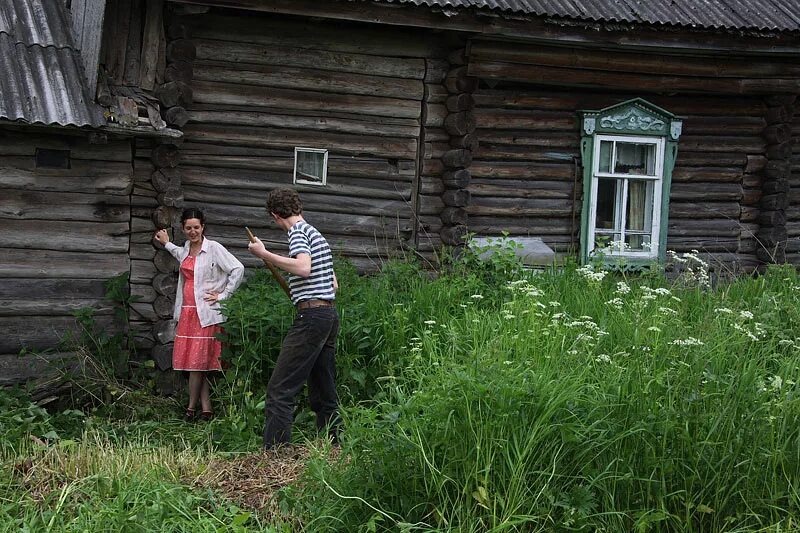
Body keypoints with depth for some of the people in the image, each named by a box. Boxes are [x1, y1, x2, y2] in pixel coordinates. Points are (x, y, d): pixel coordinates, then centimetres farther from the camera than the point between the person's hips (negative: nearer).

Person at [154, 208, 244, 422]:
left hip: (206, 313, -7)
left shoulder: (214, 248, -7)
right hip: (187, 312, 7)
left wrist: (223, 295, -11)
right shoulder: (186, 249, 15)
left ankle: (191, 409, 5)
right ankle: (206, 410, 8)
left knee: (197, 362, -5)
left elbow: (237, 269, -13)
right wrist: (167, 244, 43)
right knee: (196, 363, 4)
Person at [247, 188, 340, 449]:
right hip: (330, 313, 10)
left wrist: (264, 254, -17)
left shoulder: (298, 232, -5)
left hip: (311, 315, -10)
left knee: (280, 390, -10)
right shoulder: (317, 234, 21)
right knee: (324, 393, 13)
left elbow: (304, 268, -25)